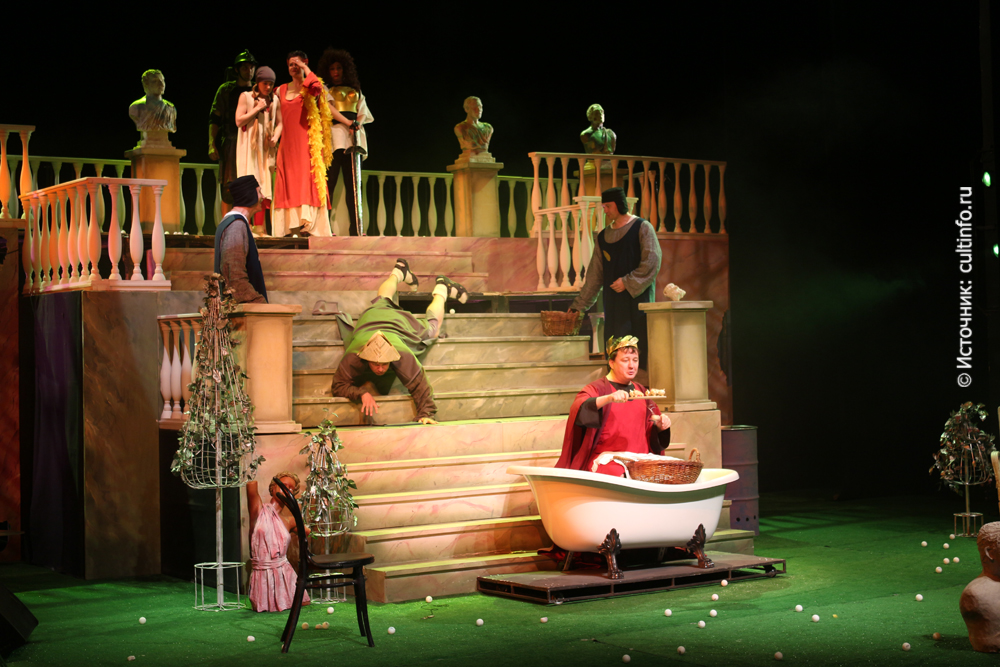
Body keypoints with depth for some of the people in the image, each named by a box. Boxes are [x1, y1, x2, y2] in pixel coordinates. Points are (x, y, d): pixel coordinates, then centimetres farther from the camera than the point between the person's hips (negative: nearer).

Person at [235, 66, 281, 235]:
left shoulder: (274, 100, 10)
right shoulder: (246, 97, 0)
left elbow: (279, 122, 15)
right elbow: (239, 121, -7)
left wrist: (276, 137, -3)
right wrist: (257, 109, -11)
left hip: (266, 149, 4)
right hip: (249, 147, -4)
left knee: (264, 184, 0)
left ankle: (259, 227, 2)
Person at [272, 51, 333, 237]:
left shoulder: (310, 88, 3)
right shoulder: (282, 90, 16)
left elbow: (316, 87, -20)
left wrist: (305, 68, -9)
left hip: (306, 141, -4)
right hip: (287, 142, 4)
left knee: (306, 179, -12)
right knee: (287, 183, -2)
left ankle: (307, 223, -17)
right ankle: (290, 226, -4)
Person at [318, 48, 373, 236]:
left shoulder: (355, 90, 23)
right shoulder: (325, 88, 13)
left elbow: (363, 112, 14)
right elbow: (328, 108, -3)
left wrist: (357, 123, -9)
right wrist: (347, 122, -16)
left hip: (354, 136, 3)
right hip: (334, 134, -3)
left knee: (353, 184, -2)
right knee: (330, 182, -12)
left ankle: (355, 229, -4)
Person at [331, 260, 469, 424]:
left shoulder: (403, 356, -51)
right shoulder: (353, 358, -49)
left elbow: (419, 385, -46)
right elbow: (339, 385, -45)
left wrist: (426, 414, -57)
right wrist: (362, 393, -63)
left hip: (401, 322, -2)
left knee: (432, 328, 31)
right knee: (383, 300, 39)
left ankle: (441, 288, 53)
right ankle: (399, 272, 64)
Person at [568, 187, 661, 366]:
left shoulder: (642, 228, 0)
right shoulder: (603, 236, 15)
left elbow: (652, 263, -9)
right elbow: (595, 274, 17)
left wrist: (628, 282, -16)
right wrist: (579, 305, 14)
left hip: (638, 299, -5)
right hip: (614, 303, 5)